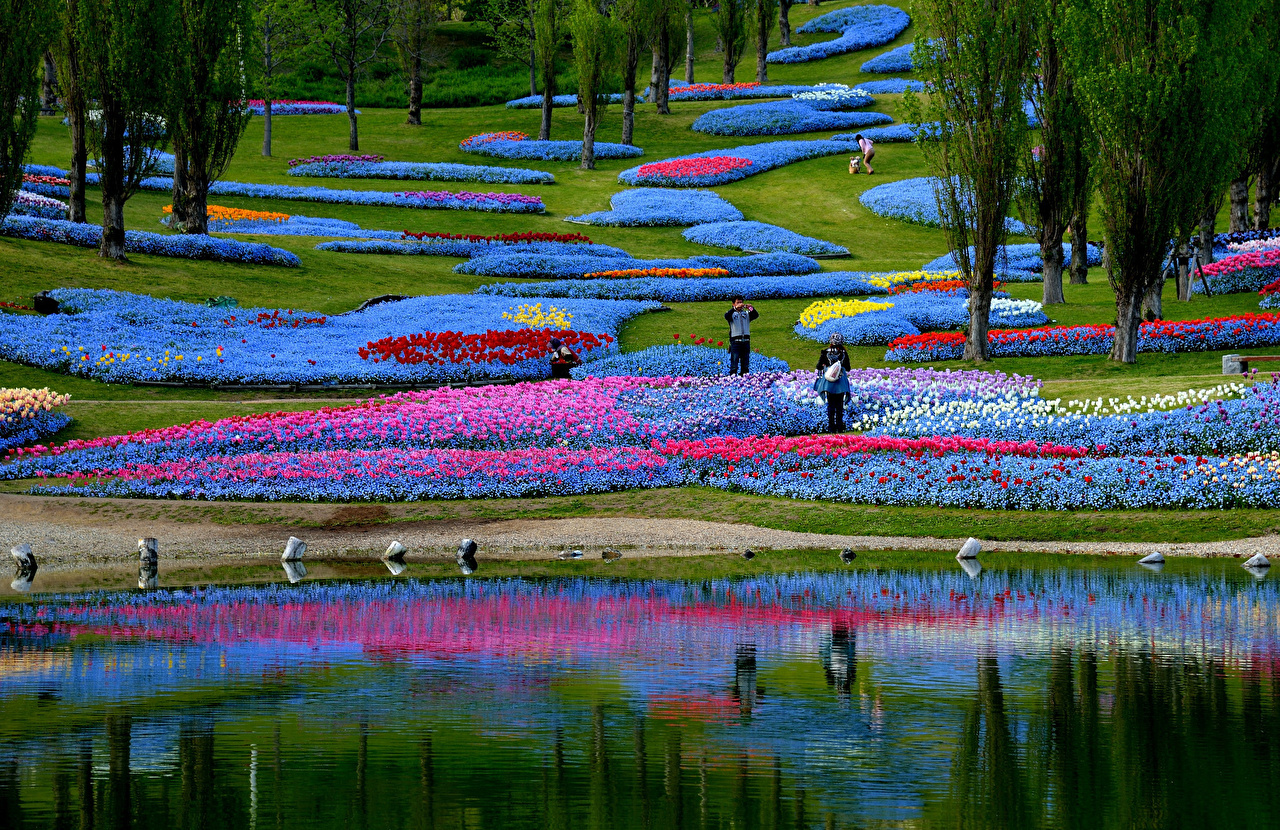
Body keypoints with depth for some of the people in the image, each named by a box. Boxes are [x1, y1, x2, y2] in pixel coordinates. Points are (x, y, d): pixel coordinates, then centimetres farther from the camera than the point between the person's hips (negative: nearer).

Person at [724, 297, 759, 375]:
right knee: (734, 362, -8)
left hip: (746, 341, 4)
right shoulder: (732, 314, 6)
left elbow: (756, 315, 1)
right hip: (735, 341, -4)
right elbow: (726, 316, -15)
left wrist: (751, 309, -19)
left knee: (745, 362, 6)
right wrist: (735, 308, -27)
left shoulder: (746, 314, 15)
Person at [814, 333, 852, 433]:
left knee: (830, 405, 5)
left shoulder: (825, 352, -4)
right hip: (841, 381, 0)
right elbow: (848, 368, 5)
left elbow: (819, 367, -1)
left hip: (828, 380, 0)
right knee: (840, 405, 6)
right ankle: (840, 427, 4)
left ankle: (831, 427, 2)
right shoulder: (844, 353, -2)